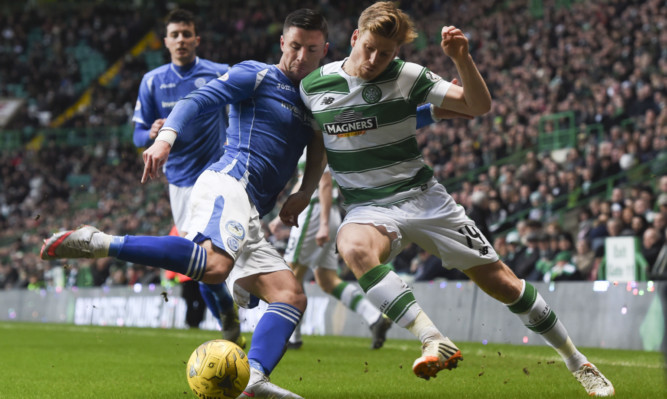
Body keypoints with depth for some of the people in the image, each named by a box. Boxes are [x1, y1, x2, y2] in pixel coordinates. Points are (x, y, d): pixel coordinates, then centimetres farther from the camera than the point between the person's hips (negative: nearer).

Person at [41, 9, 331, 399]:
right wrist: (166, 136, -23)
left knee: (292, 296, -6)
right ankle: (98, 243, -33)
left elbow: (315, 164, 33)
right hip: (229, 181, -8)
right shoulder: (256, 76, 6)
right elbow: (196, 102, -5)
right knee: (214, 265, -37)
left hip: (248, 215, 8)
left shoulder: (310, 103, 27)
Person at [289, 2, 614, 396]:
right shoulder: (313, 86, -2)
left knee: (500, 280, 1)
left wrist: (462, 58, -22)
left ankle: (579, 363, 19)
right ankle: (435, 342, -42)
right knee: (354, 248, -39)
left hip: (424, 197, 0)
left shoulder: (407, 75, -6)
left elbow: (479, 106, -7)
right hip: (368, 207, 0)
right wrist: (303, 193, 14)